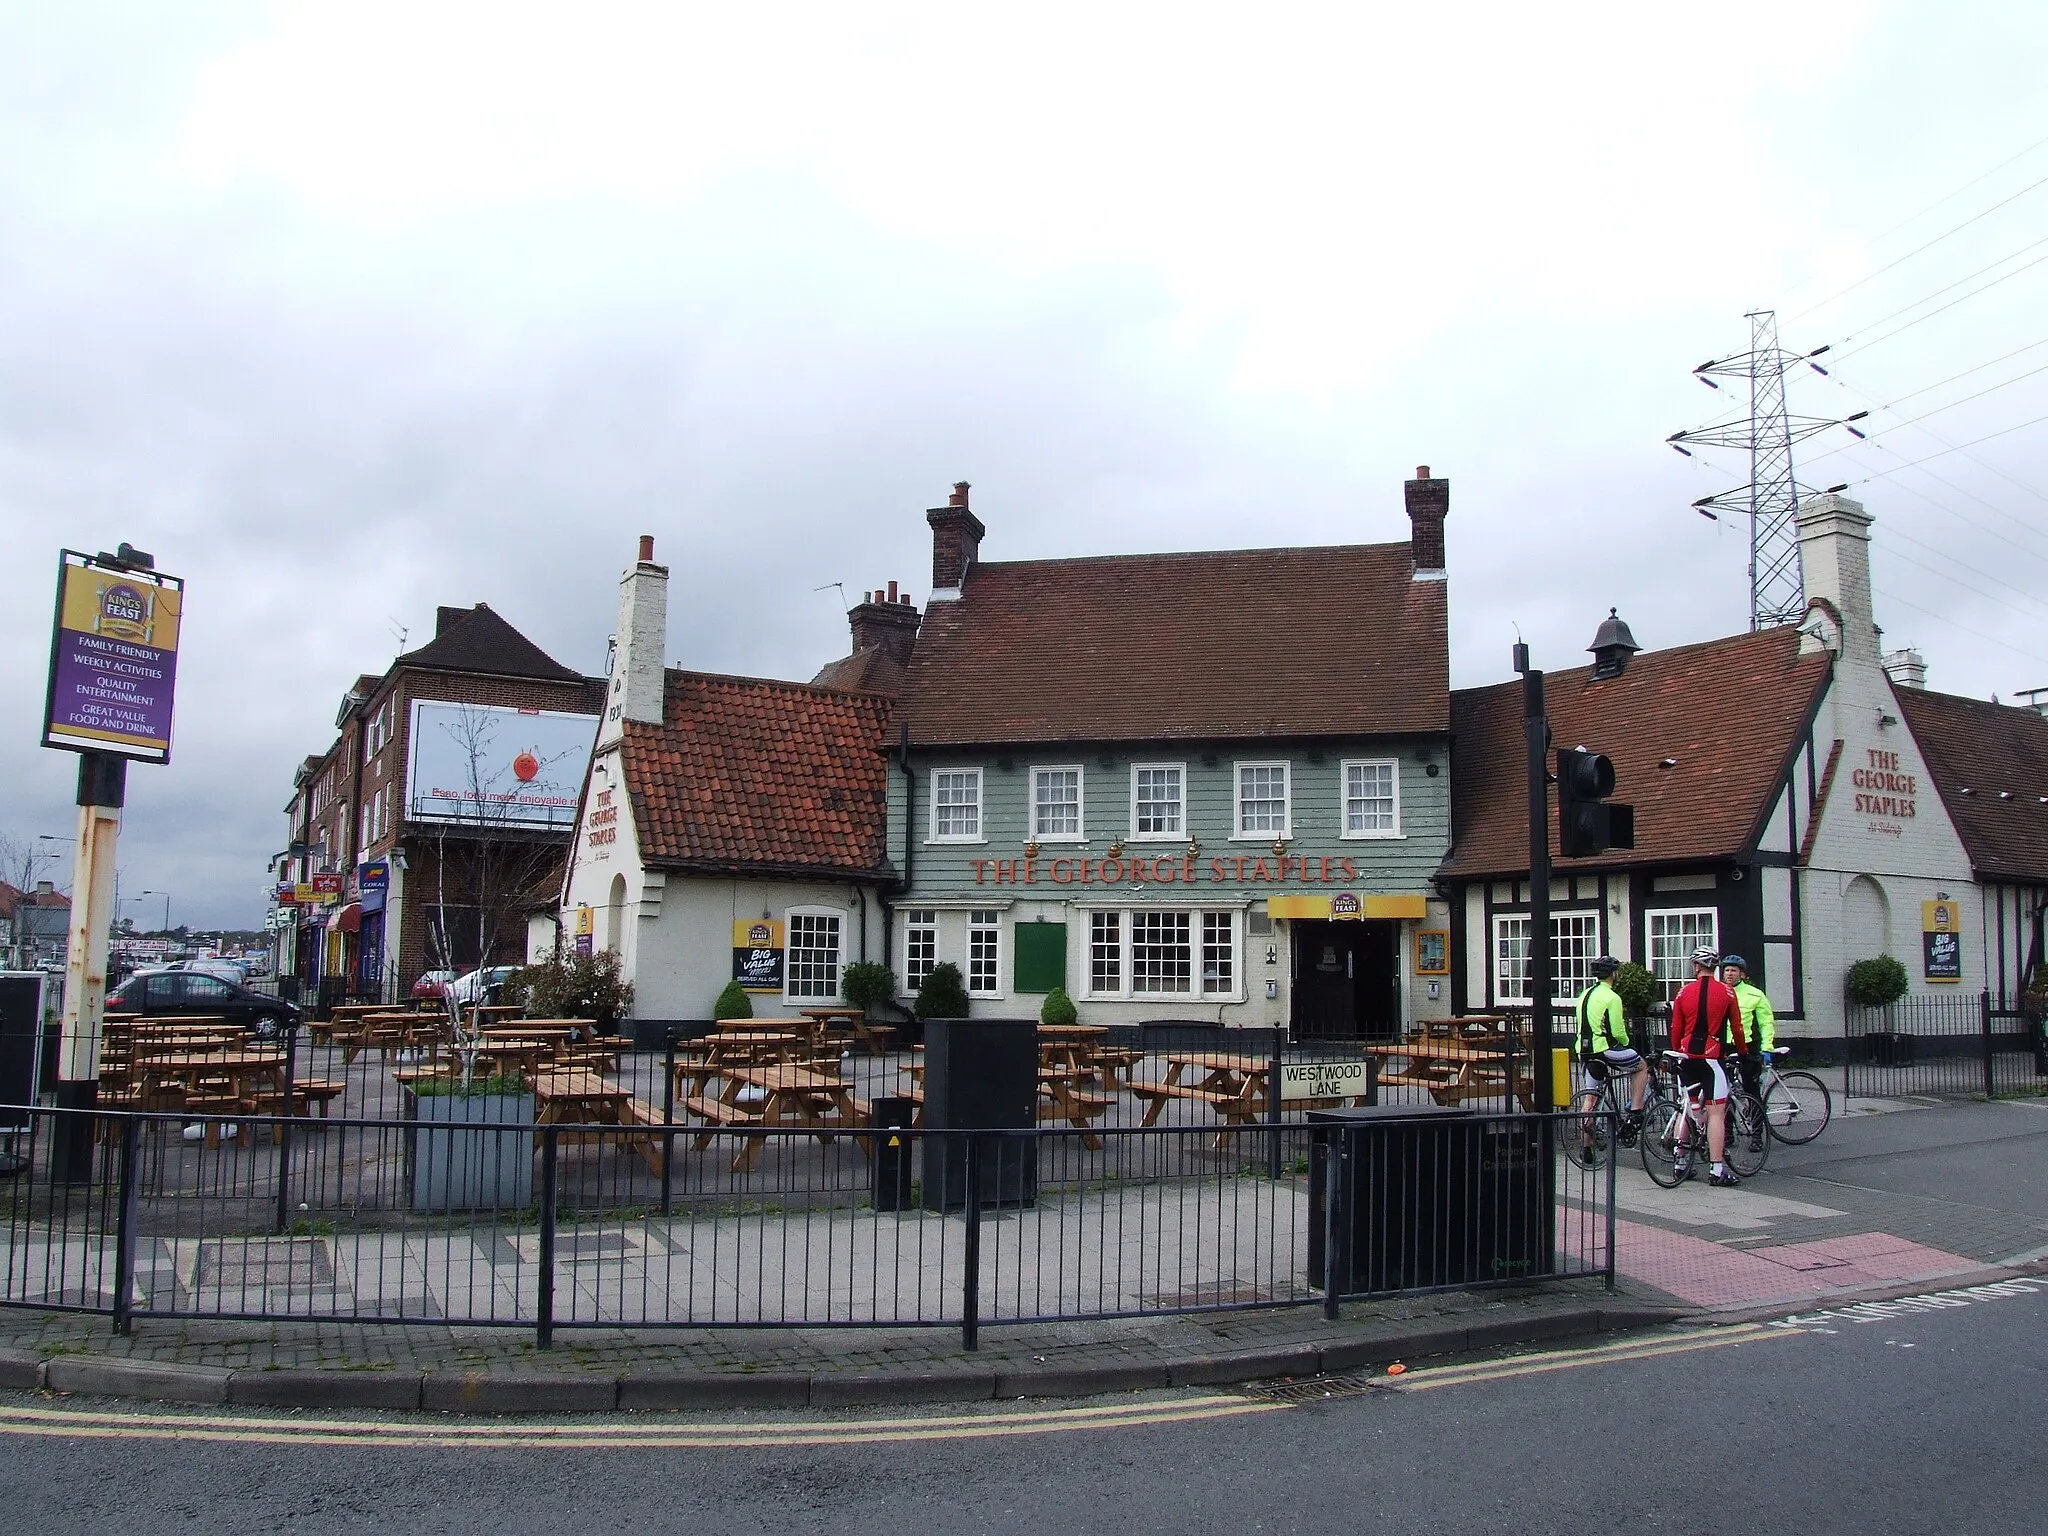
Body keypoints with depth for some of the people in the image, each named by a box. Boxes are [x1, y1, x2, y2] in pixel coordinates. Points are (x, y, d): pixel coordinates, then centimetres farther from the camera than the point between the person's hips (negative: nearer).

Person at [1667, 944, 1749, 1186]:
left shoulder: (1684, 992, 4)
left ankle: (1682, 1162, 19)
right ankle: (1718, 1169, -8)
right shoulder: (1727, 993, -2)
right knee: (1716, 1113, -4)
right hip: (1711, 1057, -4)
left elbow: (1675, 1030, 7)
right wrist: (1743, 1052, 20)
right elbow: (1737, 1029, 4)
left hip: (1687, 1058, 4)